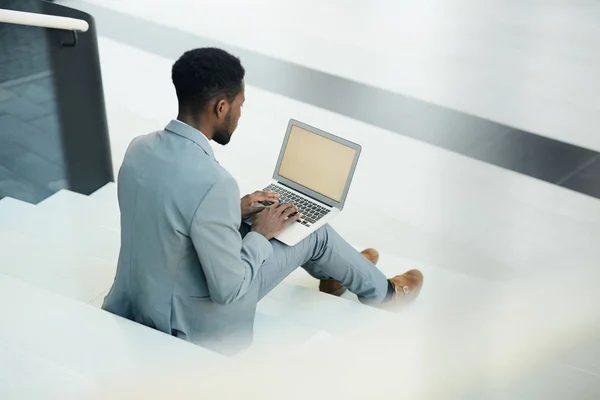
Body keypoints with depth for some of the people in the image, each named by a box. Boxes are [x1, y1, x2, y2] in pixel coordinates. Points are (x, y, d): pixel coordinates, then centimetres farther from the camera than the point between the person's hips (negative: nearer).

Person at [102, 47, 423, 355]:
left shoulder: (139, 148, -8)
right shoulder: (212, 184, -33)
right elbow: (228, 291, -25)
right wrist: (260, 233, -10)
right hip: (190, 325, -7)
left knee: (249, 217, 22)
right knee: (315, 233, 7)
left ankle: (332, 273, 47)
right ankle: (380, 292, 37)